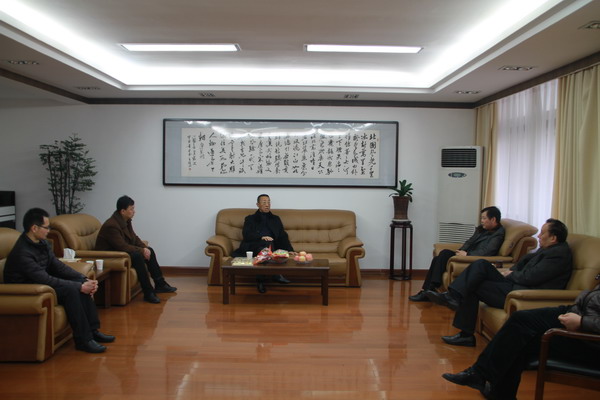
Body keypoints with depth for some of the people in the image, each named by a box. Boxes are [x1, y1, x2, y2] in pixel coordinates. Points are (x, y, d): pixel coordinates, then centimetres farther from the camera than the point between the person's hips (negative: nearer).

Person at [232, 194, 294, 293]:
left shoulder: (276, 219, 28)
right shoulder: (250, 219, 20)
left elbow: (283, 236, 20)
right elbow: (246, 235, 2)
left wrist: (290, 250, 2)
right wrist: (262, 237, -17)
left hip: (271, 248, 2)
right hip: (253, 246, -1)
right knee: (267, 243, -36)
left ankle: (260, 280, -38)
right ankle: (276, 275, -40)